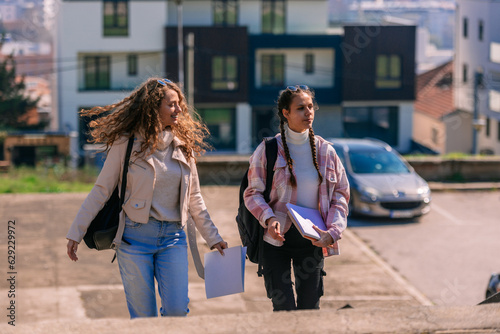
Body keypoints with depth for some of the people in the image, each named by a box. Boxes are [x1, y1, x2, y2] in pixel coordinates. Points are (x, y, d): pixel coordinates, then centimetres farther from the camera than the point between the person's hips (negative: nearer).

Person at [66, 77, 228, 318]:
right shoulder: (126, 144, -4)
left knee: (177, 309, -8)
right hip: (135, 237, -3)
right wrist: (76, 233, -3)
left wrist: (213, 237, 18)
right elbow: (101, 190, -1)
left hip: (173, 237, 3)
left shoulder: (183, 146, 9)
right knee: (143, 316, 0)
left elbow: (194, 197, 18)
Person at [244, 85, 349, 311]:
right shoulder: (268, 150, -5)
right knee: (283, 307, -7)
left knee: (310, 307, 6)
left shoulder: (325, 151, 4)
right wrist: (268, 219, -23)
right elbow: (253, 193, -4)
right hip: (277, 237, -3)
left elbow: (340, 194, 7)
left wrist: (332, 232, -8)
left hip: (311, 239, 3)